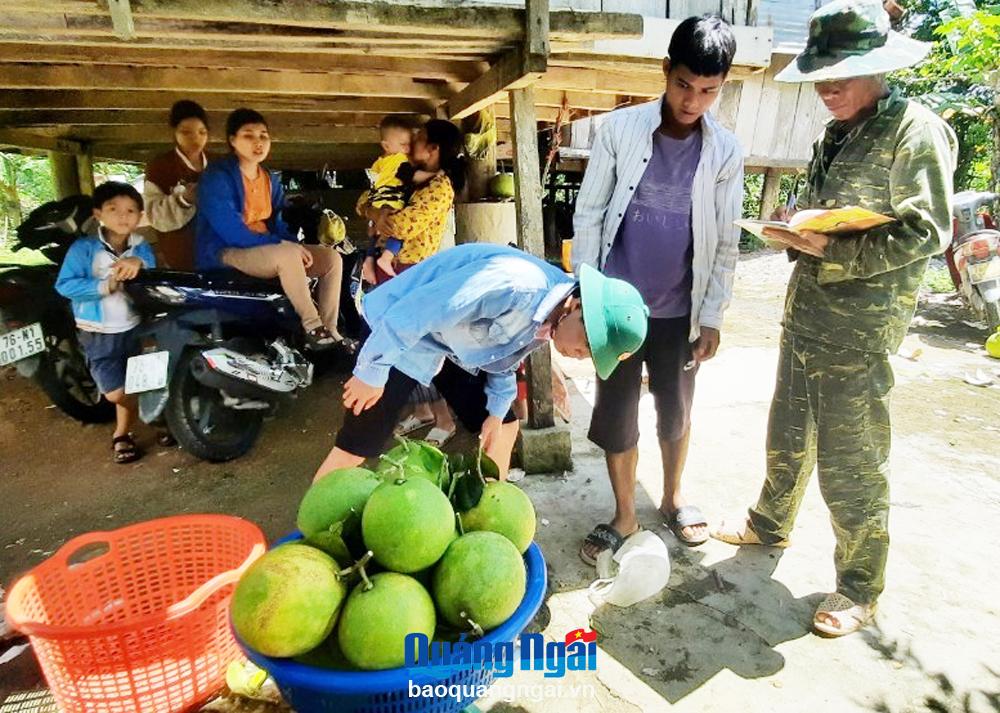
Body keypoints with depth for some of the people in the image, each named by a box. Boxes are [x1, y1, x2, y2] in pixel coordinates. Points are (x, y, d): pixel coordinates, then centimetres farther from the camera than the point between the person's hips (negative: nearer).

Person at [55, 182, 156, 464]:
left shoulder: (142, 248, 0)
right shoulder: (83, 248, -11)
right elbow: (64, 284, -16)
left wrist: (140, 264, -29)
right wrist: (104, 286, -26)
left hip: (134, 329, 3)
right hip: (98, 333, -3)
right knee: (115, 393, -10)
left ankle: (122, 435, 32)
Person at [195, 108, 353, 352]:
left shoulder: (270, 179, 10)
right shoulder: (217, 176, -14)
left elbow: (276, 223, 11)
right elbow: (231, 232, -22)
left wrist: (295, 245, -12)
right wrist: (288, 246, -25)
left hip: (266, 249, 8)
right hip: (225, 254, -8)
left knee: (332, 258, -5)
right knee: (288, 255, -35)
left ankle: (329, 330, -8)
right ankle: (313, 328, -24)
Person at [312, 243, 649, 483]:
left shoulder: (549, 319, -8)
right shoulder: (514, 285, -37)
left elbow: (504, 357, 11)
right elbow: (409, 315, -32)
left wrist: (497, 413, 7)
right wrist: (372, 374, -20)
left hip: (453, 345, 8)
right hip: (399, 333, -8)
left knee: (504, 428, 9)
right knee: (358, 447, -5)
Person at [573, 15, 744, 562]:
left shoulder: (726, 151, -2)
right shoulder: (620, 128, -6)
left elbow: (726, 242, 2)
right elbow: (588, 214, -3)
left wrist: (712, 316, 0)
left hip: (681, 311, 1)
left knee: (677, 412, 15)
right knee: (615, 413, 6)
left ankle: (672, 499, 39)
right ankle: (624, 516, 26)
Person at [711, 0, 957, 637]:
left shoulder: (916, 132, -10)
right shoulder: (836, 136, 14)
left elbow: (928, 232, -15)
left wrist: (836, 250, -24)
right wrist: (796, 232, 0)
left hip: (861, 328, -7)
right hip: (806, 314, 8)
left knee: (850, 463, 1)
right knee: (788, 434, 20)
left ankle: (860, 588, 20)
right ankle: (771, 522, 42)